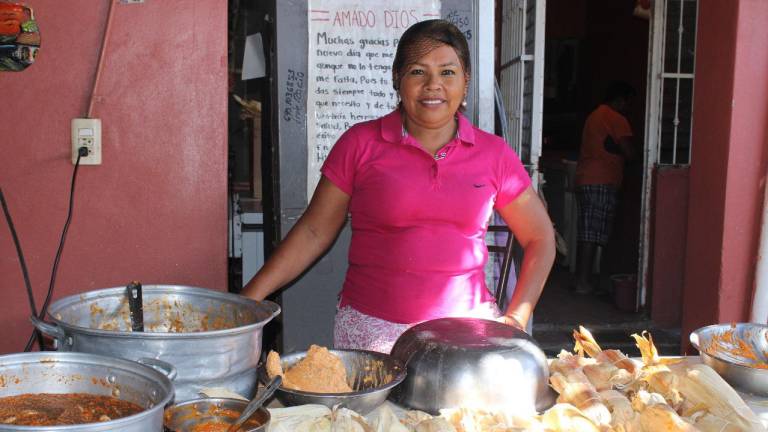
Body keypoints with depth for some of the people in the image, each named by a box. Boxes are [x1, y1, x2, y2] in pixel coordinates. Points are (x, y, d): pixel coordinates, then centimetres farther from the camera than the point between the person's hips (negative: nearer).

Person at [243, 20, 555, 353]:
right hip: (372, 331, -1)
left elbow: (540, 239, 11)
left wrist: (516, 319, 0)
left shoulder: (493, 154, 3)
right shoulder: (360, 144, -1)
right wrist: (250, 298, -7)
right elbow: (314, 232, 1)